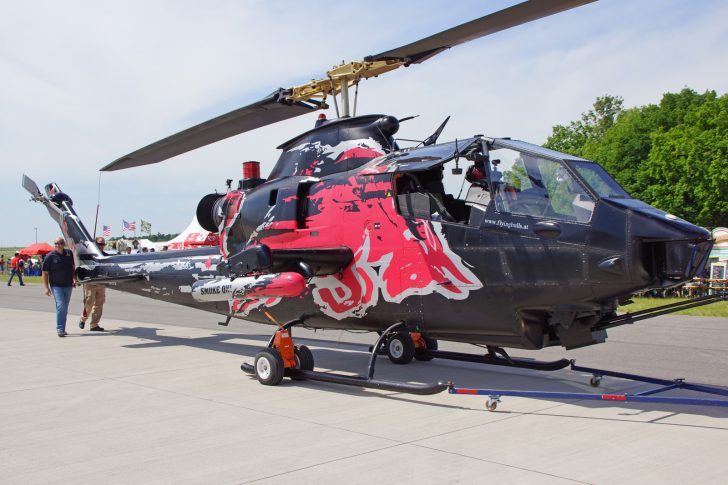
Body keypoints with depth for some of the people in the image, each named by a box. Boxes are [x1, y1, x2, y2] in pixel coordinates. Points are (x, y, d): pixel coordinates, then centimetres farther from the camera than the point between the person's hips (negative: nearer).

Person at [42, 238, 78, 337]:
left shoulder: (69, 253, 5)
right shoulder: (50, 256, -6)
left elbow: (72, 267, 20)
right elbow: (45, 273, -4)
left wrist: (75, 279, 10)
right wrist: (46, 287, -10)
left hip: (68, 285, 4)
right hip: (56, 285, -4)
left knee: (65, 308, 10)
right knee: (60, 305, -16)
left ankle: (62, 329, 20)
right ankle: (60, 329, -14)